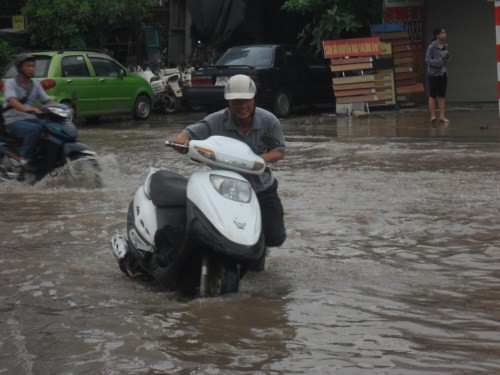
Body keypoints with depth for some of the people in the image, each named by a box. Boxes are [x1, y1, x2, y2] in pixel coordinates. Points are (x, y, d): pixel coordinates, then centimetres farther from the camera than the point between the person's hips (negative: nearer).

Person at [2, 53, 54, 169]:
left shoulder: (36, 84, 13)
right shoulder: (11, 83, -5)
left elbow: (47, 100, 6)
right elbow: (12, 101, -24)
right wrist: (26, 108, -45)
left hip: (31, 119, 6)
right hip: (14, 121, -6)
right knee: (35, 129, -36)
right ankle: (26, 159, -28)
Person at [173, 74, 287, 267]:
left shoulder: (269, 121, -10)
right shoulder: (216, 121, -15)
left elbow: (280, 150, -3)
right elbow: (190, 133, -17)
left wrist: (262, 159, -25)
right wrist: (182, 139, -44)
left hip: (262, 188, 1)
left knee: (275, 237, -2)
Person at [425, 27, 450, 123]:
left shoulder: (445, 46, 6)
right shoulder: (432, 47, -14)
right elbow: (427, 59, -15)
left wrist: (446, 55, -7)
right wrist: (438, 61, -25)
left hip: (443, 73, 6)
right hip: (434, 74, -6)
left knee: (442, 96, 8)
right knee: (433, 95, -1)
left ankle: (442, 116, 13)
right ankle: (433, 115, 3)